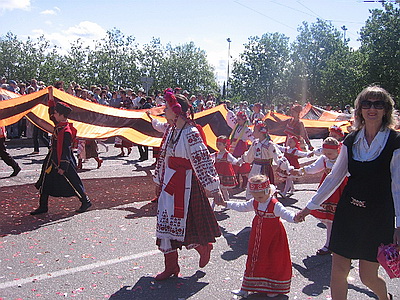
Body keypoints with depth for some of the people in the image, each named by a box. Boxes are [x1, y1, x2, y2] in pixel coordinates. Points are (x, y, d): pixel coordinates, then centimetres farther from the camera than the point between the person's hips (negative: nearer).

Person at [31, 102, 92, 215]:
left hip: (63, 161, -9)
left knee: (72, 182, 1)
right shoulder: (59, 125, 3)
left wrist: (62, 167, -20)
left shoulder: (66, 131, -22)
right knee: (45, 183, 11)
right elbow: (52, 118, 25)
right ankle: (43, 206, 20)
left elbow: (66, 151, -22)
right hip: (53, 159, 9)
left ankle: (86, 202, 17)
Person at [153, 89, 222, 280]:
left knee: (183, 223, 2)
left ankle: (204, 247, 32)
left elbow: (203, 161, -21)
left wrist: (214, 188, -22)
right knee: (166, 223, 10)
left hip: (185, 184, -8)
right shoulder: (171, 131, 7)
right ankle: (170, 266, 22)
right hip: (169, 184, 8)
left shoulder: (190, 133, -18)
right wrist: (159, 182, 23)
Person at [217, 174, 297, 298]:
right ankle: (246, 288, 25)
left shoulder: (275, 205, -21)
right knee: (254, 259, 14)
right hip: (258, 235, 7)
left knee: (274, 261, 4)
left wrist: (294, 217, -55)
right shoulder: (254, 203, 1)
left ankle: (275, 287, 25)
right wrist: (225, 203, 17)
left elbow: (285, 213, -33)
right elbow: (241, 206, 15)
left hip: (274, 237, -7)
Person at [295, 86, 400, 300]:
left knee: (368, 276, 7)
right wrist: (310, 206, 8)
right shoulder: (351, 141, 3)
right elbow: (335, 177, 8)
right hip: (348, 212, 4)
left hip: (378, 216, -3)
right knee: (338, 271, 5)